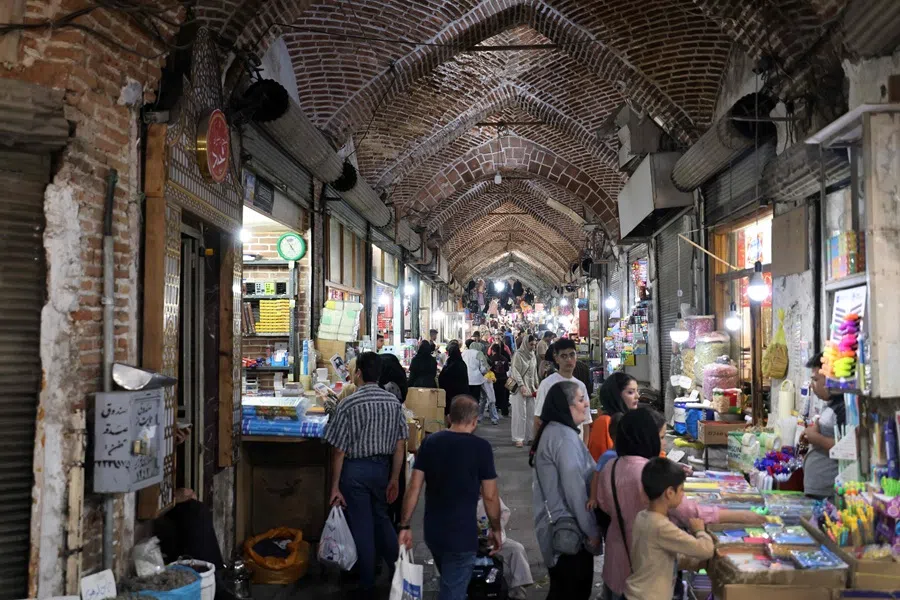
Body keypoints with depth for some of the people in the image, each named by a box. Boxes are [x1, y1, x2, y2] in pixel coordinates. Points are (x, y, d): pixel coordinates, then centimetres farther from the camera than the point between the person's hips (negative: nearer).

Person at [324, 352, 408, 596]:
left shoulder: (349, 404, -16)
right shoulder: (394, 402, -3)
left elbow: (339, 450, -14)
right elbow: (400, 445, 0)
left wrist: (335, 486, -7)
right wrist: (394, 479, 8)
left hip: (355, 469, -4)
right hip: (382, 466, 4)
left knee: (362, 527, 7)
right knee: (380, 518, 24)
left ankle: (367, 586, 19)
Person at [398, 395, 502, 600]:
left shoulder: (430, 442, 0)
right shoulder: (481, 447, -12)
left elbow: (414, 487, -2)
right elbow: (490, 496, -10)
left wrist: (405, 526, 3)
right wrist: (496, 529, 4)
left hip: (432, 532, 5)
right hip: (462, 535, -5)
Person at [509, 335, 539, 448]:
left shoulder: (532, 355, 12)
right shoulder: (518, 355, -9)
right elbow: (515, 371, -14)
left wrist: (536, 386, 12)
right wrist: (521, 385, -21)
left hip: (531, 388, 7)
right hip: (520, 388, -7)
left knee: (531, 413, 6)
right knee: (520, 414, -5)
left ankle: (529, 436, 14)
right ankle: (518, 438, 0)